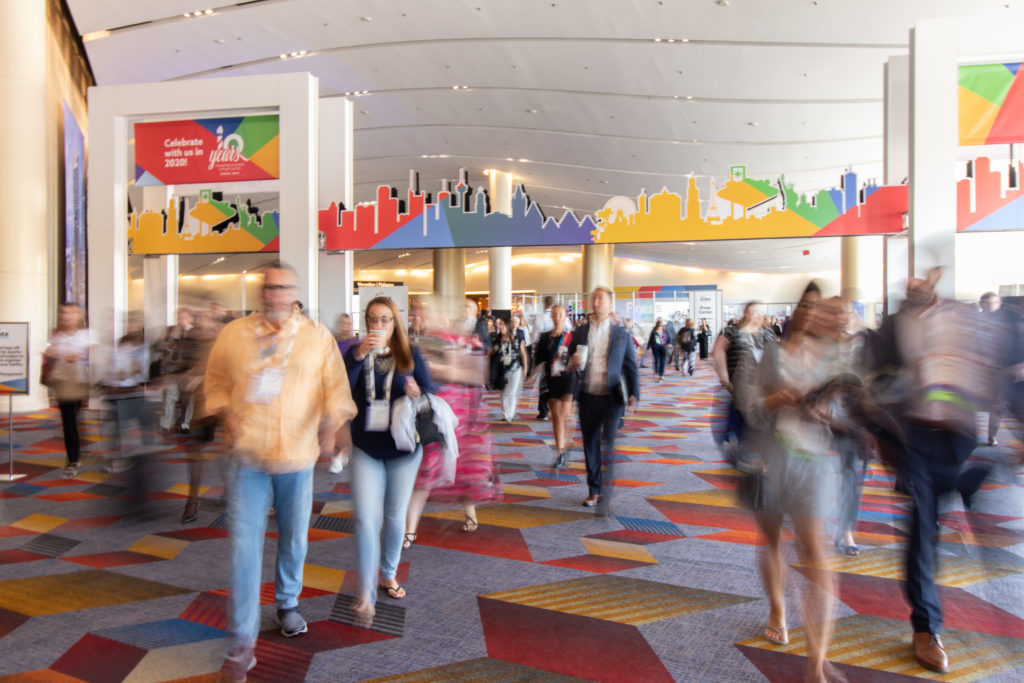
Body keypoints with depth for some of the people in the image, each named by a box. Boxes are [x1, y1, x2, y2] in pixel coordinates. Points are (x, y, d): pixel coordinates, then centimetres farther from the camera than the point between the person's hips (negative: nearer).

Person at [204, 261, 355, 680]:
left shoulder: (318, 337, 0)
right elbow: (216, 382, 11)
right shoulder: (234, 334, 2)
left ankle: (287, 603, 43)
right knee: (245, 546, -2)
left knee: (294, 539, 17)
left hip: (297, 457, 1)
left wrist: (336, 408, -22)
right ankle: (243, 641, 11)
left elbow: (336, 385, -2)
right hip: (248, 458, 0)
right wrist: (223, 411, -6)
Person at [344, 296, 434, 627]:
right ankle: (365, 594, 6)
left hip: (404, 449, 1)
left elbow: (431, 393, -4)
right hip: (365, 449, -1)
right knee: (366, 519, -5)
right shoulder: (356, 352, -4)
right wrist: (358, 356, -31)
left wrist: (418, 394, -25)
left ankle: (389, 575, 37)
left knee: (396, 516, 15)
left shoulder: (411, 355, -4)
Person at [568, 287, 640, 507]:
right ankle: (594, 490, 22)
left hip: (612, 398, -2)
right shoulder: (580, 333, 8)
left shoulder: (621, 334, 3)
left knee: (610, 444, -6)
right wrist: (573, 363, -11)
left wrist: (634, 394, -5)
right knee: (590, 445, 9)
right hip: (588, 398, 3)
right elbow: (570, 363, 13)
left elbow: (631, 367, 4)